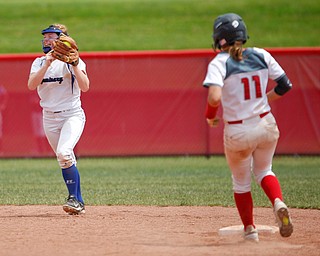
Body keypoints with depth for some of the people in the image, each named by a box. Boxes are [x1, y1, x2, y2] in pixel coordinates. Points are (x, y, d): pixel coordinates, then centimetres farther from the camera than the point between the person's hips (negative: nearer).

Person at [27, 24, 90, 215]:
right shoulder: (39, 63, 8)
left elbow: (85, 87, -17)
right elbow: (31, 85, -10)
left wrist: (74, 64, -25)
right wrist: (47, 64, -18)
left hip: (72, 115, -5)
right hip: (49, 118, 5)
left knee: (64, 153, -26)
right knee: (65, 162, 9)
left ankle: (74, 198, -19)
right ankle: (78, 202, 18)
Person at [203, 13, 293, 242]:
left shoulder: (219, 63, -14)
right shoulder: (261, 56, -2)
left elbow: (214, 97, -28)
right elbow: (285, 85, 3)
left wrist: (210, 116, -8)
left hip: (237, 133, -3)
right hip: (267, 126, 3)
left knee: (241, 181, 21)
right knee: (263, 170, 25)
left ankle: (250, 229, 28)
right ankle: (278, 202, -4)